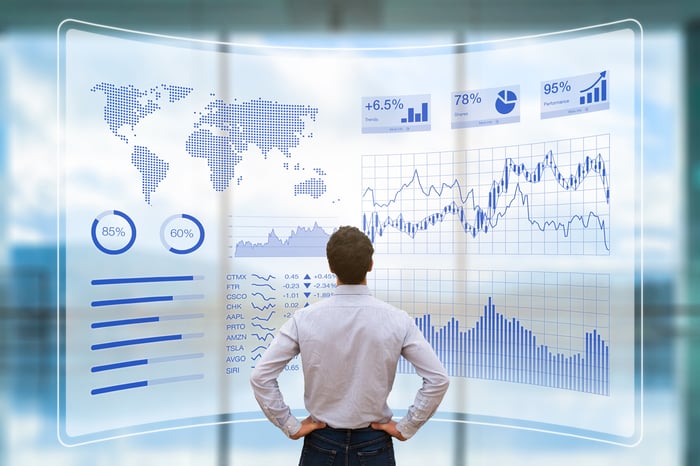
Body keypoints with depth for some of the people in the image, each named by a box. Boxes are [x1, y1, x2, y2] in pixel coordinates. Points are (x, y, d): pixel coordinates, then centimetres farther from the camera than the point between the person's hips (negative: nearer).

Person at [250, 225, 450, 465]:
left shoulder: (304, 319, -13)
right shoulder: (397, 320, -13)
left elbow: (260, 377, -11)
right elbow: (438, 379, -12)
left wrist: (291, 426, -3)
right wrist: (406, 427, -4)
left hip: (321, 444, 0)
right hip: (374, 445, 0)